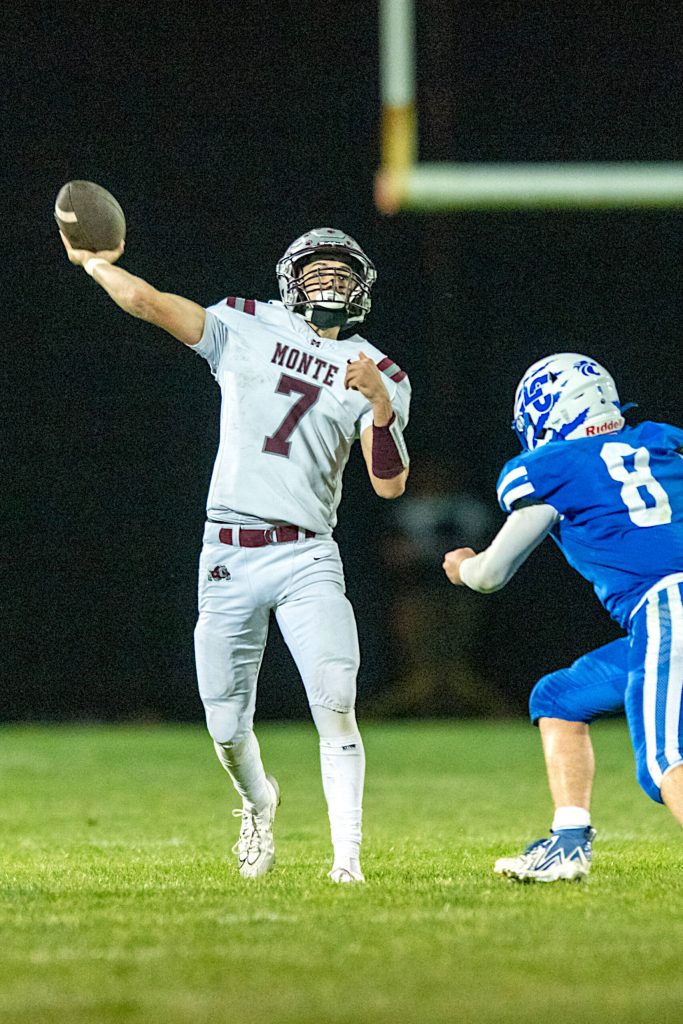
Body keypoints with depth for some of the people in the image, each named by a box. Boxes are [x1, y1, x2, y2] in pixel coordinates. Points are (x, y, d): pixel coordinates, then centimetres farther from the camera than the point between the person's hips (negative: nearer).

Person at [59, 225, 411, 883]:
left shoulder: (378, 375, 6)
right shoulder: (245, 329, 6)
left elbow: (389, 484, -4)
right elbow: (145, 301, 1)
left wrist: (380, 404, -19)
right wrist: (90, 261, 14)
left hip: (307, 558, -1)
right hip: (229, 557, 1)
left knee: (335, 706, -20)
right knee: (228, 728, 6)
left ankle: (347, 855, -14)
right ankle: (258, 803, 38)